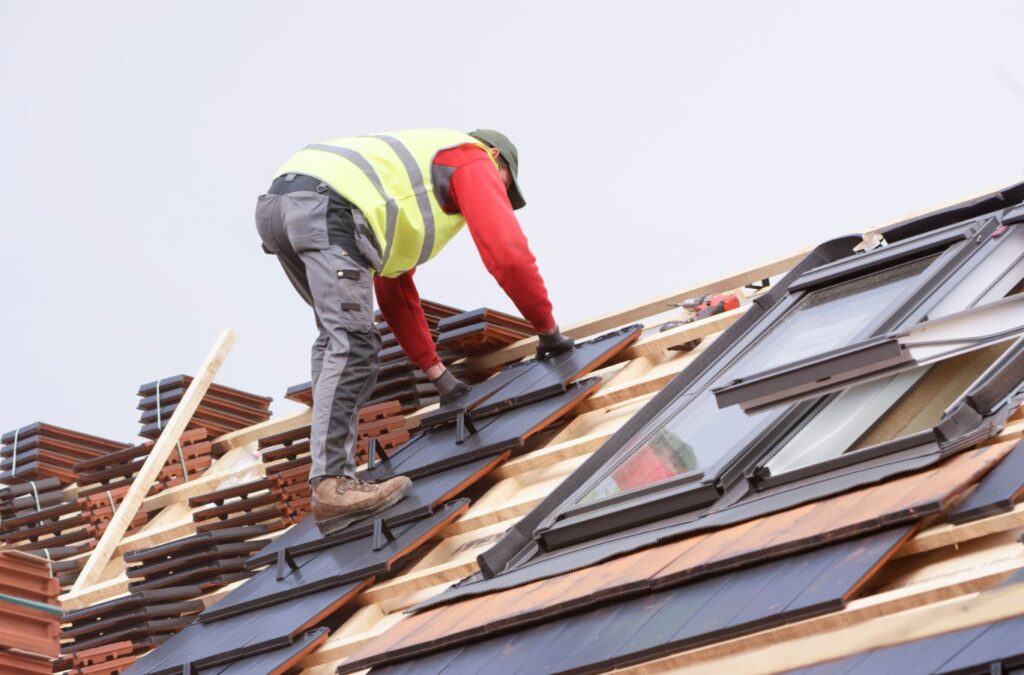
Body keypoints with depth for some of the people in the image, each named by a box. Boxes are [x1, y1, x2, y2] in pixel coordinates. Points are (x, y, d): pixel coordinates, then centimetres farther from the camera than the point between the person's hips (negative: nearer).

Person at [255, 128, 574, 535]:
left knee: (337, 338, 21)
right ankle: (332, 484, -25)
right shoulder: (474, 160, 18)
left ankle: (329, 467, 12)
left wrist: (436, 371, 42)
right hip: (326, 206, -9)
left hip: (276, 202, 9)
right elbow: (509, 254, 5)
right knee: (352, 345, -15)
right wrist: (548, 330, 17)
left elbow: (396, 292, 43)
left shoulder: (412, 177, 42)